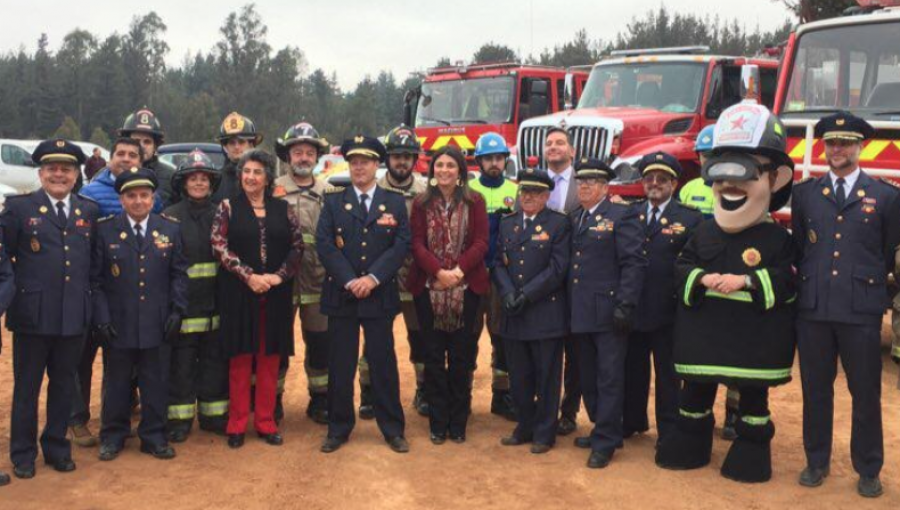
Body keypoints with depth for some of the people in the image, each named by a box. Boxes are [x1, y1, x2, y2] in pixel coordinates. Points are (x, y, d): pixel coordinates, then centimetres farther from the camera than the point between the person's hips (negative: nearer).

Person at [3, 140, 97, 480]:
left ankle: (57, 448, 27)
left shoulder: (89, 211, 9)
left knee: (64, 386, 13)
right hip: (31, 315, -3)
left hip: (74, 317, 3)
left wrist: (94, 304, 7)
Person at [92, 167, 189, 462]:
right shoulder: (104, 230, -1)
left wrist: (177, 311, -2)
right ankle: (113, 436, 25)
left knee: (156, 383, 8)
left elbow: (179, 274, 6)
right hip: (118, 324, -1)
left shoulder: (170, 230, 4)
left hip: (157, 324, 1)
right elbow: (95, 278, -1)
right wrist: (101, 316, -7)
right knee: (117, 382, 10)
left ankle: (154, 437, 21)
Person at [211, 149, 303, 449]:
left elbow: (297, 246, 4)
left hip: (276, 295, 2)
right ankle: (237, 425, 13)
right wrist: (249, 276, -14)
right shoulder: (228, 207, 2)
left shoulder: (283, 209, 7)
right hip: (238, 294, -2)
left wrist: (278, 276, -10)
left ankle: (266, 423, 16)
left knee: (270, 359, 6)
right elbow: (219, 247, -6)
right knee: (240, 358, 4)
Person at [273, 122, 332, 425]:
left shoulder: (328, 192, 8)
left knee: (320, 342, 8)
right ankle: (272, 400, 21)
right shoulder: (274, 190, 0)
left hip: (318, 279, 2)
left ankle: (319, 401, 21)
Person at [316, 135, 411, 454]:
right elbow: (324, 245, -3)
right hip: (340, 295, 1)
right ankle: (338, 428, 17)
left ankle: (393, 429, 14)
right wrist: (350, 281, -14)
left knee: (384, 363, 4)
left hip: (380, 295, 0)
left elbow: (402, 245, -3)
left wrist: (373, 278, -14)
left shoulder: (395, 202, 7)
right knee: (340, 365, 5)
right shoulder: (333, 202, 7)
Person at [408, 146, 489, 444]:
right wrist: (439, 271, -16)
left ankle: (458, 424, 14)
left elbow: (481, 243, -3)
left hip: (466, 288, -1)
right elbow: (417, 244, 0)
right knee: (433, 356, 5)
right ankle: (437, 423, 14)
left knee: (461, 357, 4)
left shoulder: (474, 202, 3)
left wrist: (459, 270, -17)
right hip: (428, 288, 1)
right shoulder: (422, 204, 7)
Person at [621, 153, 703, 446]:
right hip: (633, 309, 4)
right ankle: (632, 422, 34)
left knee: (668, 374, 7)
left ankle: (668, 432, 20)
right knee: (633, 369, 16)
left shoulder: (690, 219, -4)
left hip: (667, 312, -4)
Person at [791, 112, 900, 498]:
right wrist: (809, 283, 12)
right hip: (813, 308, 2)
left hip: (862, 310, -2)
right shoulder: (804, 193, 8)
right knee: (815, 390, 10)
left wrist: (866, 285, 13)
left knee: (866, 394, 6)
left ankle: (868, 470, 19)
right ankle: (816, 462, 25)